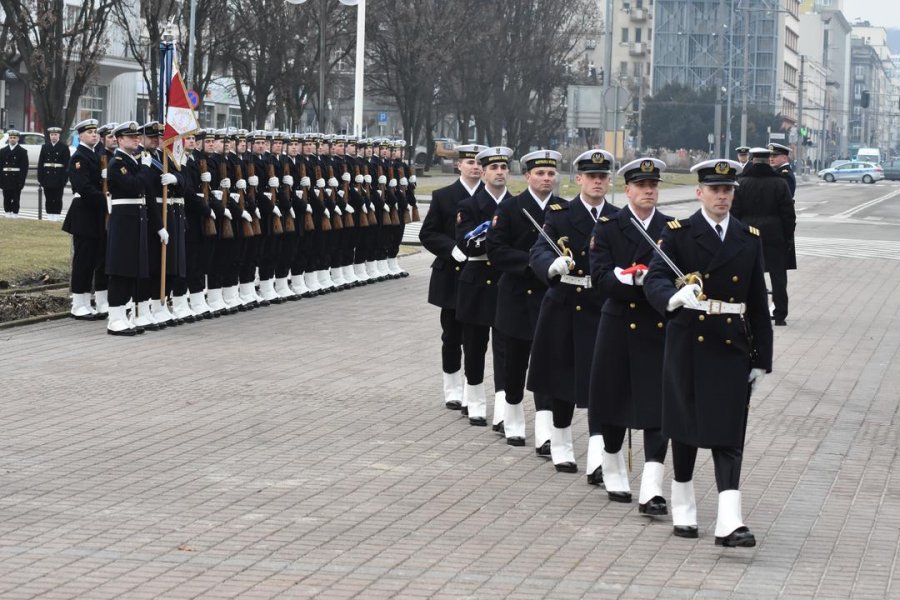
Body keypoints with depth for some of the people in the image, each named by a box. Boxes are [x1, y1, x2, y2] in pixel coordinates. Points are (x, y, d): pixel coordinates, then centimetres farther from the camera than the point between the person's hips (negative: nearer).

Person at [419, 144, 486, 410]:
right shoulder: (443, 196, 3)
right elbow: (427, 234, 0)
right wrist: (454, 250, -15)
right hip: (453, 276, 0)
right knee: (452, 336, 7)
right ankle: (453, 389, 19)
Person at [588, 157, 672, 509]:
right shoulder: (608, 228, 1)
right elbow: (600, 278, -10)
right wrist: (634, 278, -25)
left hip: (659, 329, 0)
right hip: (618, 327, 0)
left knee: (657, 409, -7)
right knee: (614, 402, 11)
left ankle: (651, 491, -10)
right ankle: (614, 477, 30)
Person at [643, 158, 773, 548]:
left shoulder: (750, 239, 7)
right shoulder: (678, 234, -1)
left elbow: (758, 303, 9)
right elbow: (654, 280, -15)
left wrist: (761, 358, 6)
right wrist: (674, 297, -39)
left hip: (732, 347, 1)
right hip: (688, 343, -1)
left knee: (729, 434, -6)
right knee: (686, 427, 10)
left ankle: (729, 523, -14)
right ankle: (683, 509, 27)